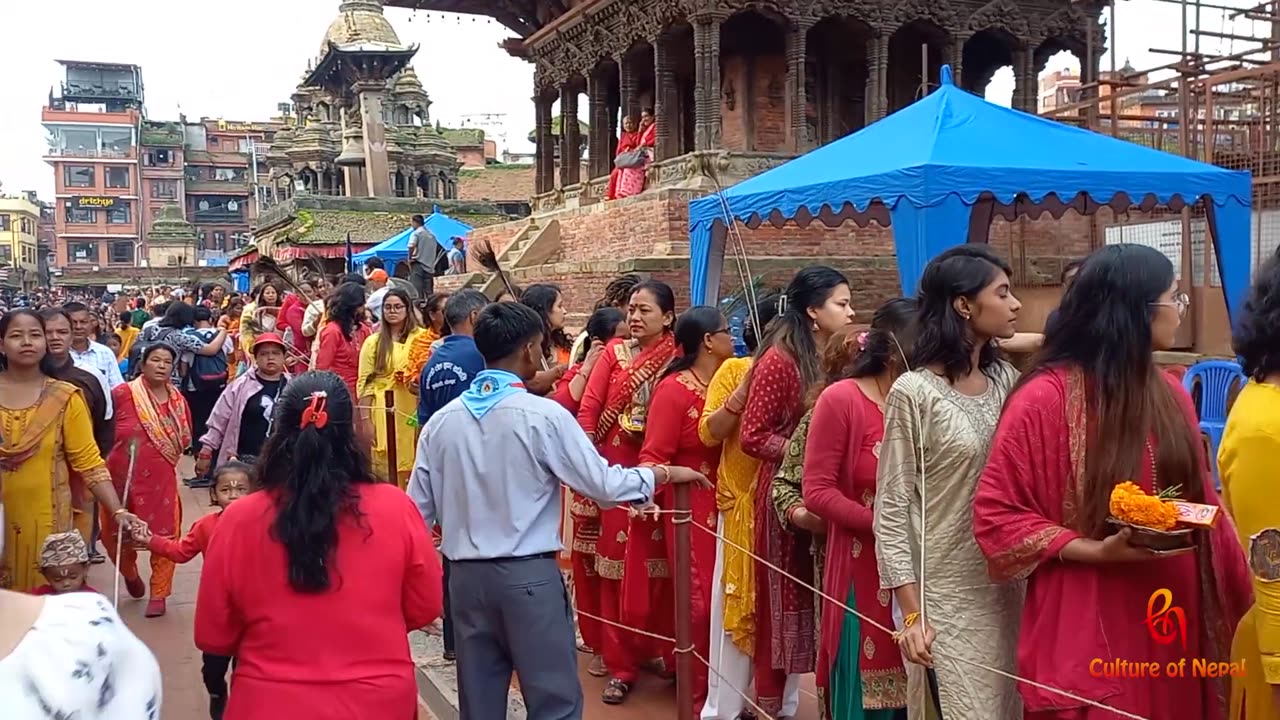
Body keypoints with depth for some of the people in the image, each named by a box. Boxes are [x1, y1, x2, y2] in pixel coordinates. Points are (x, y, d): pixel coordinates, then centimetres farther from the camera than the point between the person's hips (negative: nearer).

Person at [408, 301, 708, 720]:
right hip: (529, 575, -4)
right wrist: (663, 474, 7)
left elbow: (417, 510, 5)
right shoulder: (544, 415, -11)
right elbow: (605, 484, -9)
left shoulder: (441, 421, 1)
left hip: (466, 576, 5)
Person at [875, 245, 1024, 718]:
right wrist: (911, 613, -15)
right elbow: (892, 510, -10)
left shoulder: (1007, 380, 6)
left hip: (1008, 589, 6)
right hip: (944, 596, -6)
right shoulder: (914, 392, -11)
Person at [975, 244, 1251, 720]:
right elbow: (995, 513, -12)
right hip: (1090, 629, -6)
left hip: (1174, 617, 6)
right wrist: (1095, 551, -19)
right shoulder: (1044, 399, -14)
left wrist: (1234, 589, 12)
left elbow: (1195, 497, 16)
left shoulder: (1170, 393, 6)